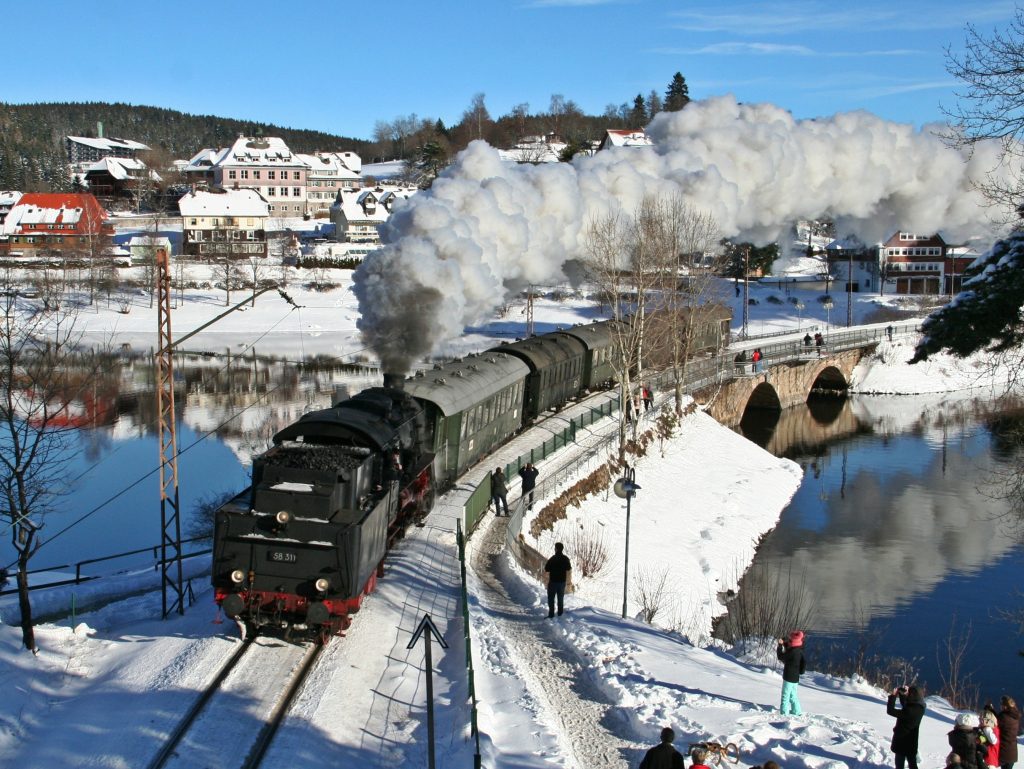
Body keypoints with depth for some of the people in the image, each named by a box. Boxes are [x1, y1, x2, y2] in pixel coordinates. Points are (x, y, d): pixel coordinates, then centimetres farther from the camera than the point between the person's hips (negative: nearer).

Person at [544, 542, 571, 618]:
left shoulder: (552, 559, -16)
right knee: (560, 598, 17)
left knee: (551, 598, 4)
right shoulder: (565, 558, -2)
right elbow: (569, 570, 7)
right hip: (562, 581, 4)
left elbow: (546, 569, -13)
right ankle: (560, 614, 20)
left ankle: (551, 614, -1)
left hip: (553, 581, -4)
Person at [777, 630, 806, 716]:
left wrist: (780, 645, -7)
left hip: (789, 677, -9)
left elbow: (781, 656, -16)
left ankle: (784, 712, 5)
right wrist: (785, 644, 14)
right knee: (792, 694, 21)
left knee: (785, 695, 1)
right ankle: (796, 711, 28)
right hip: (795, 677, 9)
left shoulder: (793, 652, -24)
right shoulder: (799, 651, 4)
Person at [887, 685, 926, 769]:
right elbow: (905, 705, 13)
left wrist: (893, 696, -18)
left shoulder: (909, 711, -32)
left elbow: (890, 711, -27)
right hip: (912, 743, 7)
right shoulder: (919, 708, -6)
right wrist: (902, 695, 1)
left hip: (902, 742, -7)